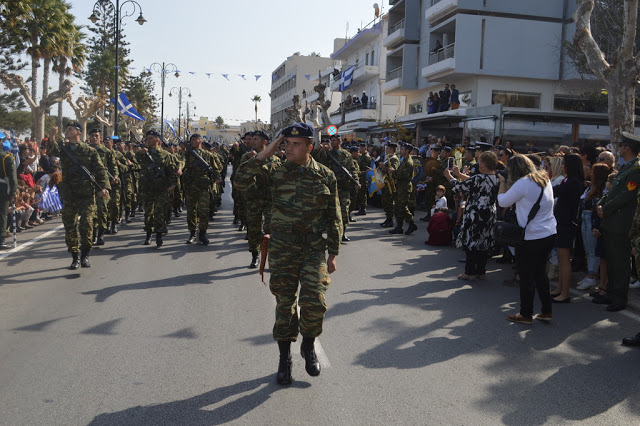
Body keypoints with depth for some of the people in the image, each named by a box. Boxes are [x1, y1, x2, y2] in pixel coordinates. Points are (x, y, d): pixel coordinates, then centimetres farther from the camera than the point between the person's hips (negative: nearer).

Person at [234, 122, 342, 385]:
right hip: (282, 250, 1)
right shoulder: (276, 173, 1)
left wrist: (333, 254, 3)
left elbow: (334, 218, 5)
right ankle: (284, 358, 24)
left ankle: (309, 346, 19)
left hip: (314, 250, 0)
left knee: (314, 302, -11)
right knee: (285, 304, 7)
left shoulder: (326, 176, 1)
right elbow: (241, 182, -11)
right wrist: (264, 155, -13)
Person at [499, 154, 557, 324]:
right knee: (540, 272, 19)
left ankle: (525, 314, 14)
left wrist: (503, 183, 9)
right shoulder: (545, 180, 10)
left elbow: (503, 202, -7)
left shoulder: (523, 183, -16)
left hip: (531, 237, -8)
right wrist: (509, 184, 16)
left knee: (526, 275, 4)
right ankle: (546, 311, 23)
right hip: (549, 234, 8)